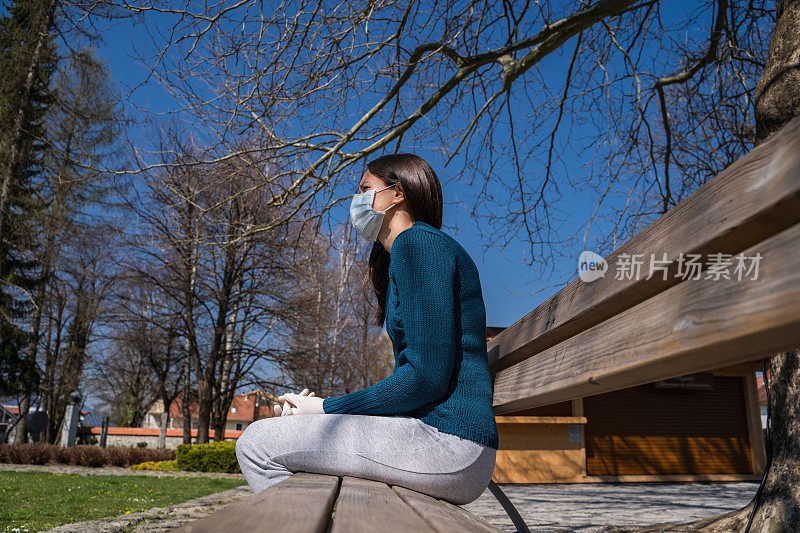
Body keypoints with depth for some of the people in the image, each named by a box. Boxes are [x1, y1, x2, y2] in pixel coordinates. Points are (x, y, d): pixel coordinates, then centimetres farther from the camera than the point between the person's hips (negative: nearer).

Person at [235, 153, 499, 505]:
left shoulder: (417, 242, -9)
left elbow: (427, 376, -18)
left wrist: (326, 409, -7)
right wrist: (322, 407, 9)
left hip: (445, 440, -10)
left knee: (256, 443, -9)